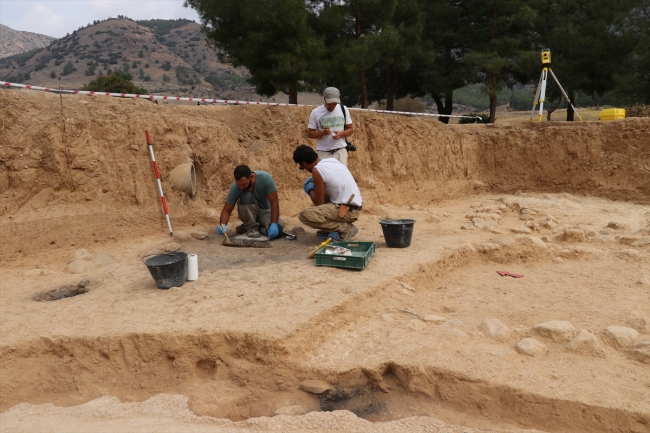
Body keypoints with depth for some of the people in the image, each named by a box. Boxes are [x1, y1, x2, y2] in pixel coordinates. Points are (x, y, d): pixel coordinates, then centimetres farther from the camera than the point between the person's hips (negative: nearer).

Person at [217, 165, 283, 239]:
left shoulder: (265, 178, -27)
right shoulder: (235, 187, -23)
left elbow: (274, 203, -24)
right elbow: (226, 210, -17)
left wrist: (274, 224, -34)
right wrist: (223, 225, -38)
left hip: (265, 210, 0)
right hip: (248, 213, 0)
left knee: (277, 229, -33)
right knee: (246, 196, -34)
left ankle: (259, 226, 0)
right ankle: (251, 227, -13)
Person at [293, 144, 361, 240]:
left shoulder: (317, 170, -14)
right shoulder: (331, 160, 10)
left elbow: (319, 203, -9)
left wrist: (310, 190, 8)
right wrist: (315, 183, 24)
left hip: (347, 211, -9)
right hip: (355, 206, 9)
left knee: (304, 215, -16)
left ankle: (345, 228, -8)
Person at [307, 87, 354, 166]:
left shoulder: (343, 110, 2)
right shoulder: (315, 112, -4)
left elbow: (351, 129, 9)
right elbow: (309, 133, 0)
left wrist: (341, 134, -13)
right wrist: (322, 133, -20)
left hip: (340, 151, 2)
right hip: (323, 153, -1)